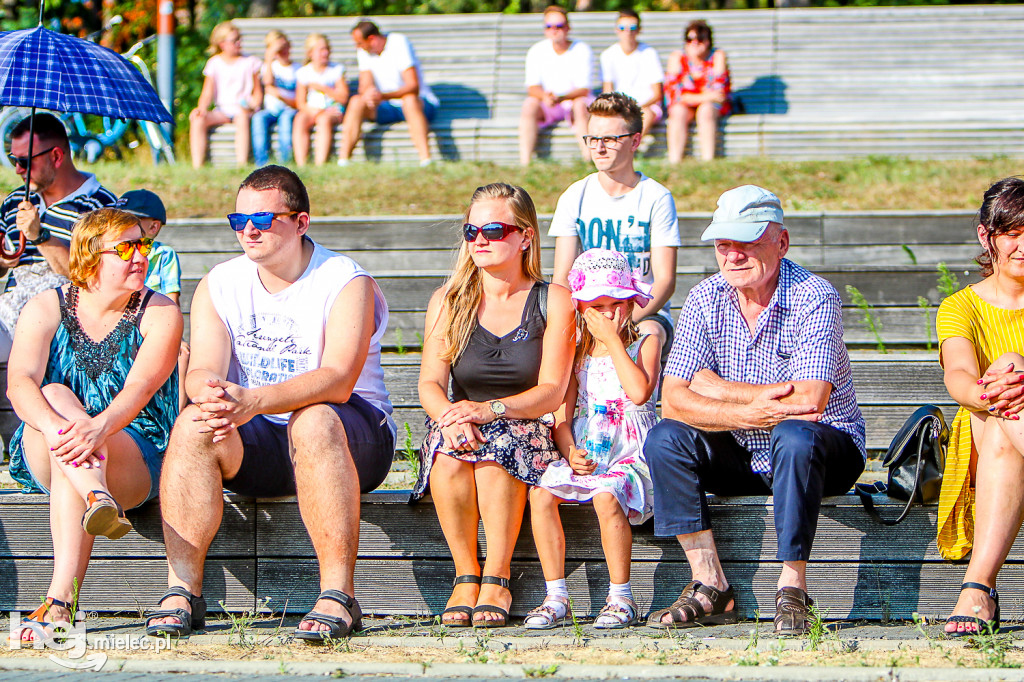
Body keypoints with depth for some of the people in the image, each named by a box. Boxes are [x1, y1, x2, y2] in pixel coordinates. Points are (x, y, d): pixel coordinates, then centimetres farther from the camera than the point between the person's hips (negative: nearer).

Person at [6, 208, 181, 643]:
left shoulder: (160, 314, 2)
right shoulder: (46, 309, 5)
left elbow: (140, 387, -17)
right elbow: (20, 383, -13)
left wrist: (99, 427, -39)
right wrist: (52, 423, -36)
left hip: (137, 451, -2)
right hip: (43, 457, 2)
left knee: (72, 452, -35)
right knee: (55, 394, -29)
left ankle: (60, 600, -49)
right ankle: (98, 496, -55)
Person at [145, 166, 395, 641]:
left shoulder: (346, 283, -9)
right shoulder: (218, 286, 7)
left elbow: (338, 380, -24)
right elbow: (202, 370, -6)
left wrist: (254, 401, -39)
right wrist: (208, 394, -33)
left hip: (357, 439, -4)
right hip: (256, 446, 4)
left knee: (314, 421, -38)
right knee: (193, 425, -26)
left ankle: (338, 596, -40)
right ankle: (182, 591, -28)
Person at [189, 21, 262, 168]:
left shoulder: (250, 62, 10)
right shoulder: (214, 63, 12)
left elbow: (258, 92, 9)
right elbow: (207, 94, 8)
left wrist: (252, 104, -12)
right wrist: (201, 108, -13)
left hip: (243, 109, -2)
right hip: (221, 110, 2)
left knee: (242, 117, -39)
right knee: (197, 120, -27)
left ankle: (242, 165, -44)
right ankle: (197, 166, -31)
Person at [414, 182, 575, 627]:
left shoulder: (553, 302, 3)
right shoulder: (448, 302, 9)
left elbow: (552, 391, -7)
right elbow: (430, 384, -1)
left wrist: (491, 410, -24)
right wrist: (452, 418, -25)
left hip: (526, 429, -2)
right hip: (460, 434, 2)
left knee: (500, 445, -36)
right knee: (447, 448, -33)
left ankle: (497, 578, -25)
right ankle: (465, 575, -21)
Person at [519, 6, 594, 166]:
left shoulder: (582, 50, -9)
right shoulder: (537, 51, -2)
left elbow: (584, 89, -15)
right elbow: (532, 88, -8)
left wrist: (560, 98, -35)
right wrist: (544, 96, -33)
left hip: (574, 100, -2)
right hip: (547, 105, 2)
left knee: (581, 105, -35)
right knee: (530, 104, -28)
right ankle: (524, 163, -36)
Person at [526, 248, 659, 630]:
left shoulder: (643, 345, 4)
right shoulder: (577, 356, 15)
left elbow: (640, 392, -17)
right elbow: (562, 415, 10)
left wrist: (612, 341, -11)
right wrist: (571, 452, -11)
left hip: (630, 456, -4)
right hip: (584, 454, 4)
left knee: (606, 495, -36)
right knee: (540, 494, -23)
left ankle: (621, 598, -24)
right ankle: (556, 598, -18)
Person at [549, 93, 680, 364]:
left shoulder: (656, 198, -2)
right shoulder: (575, 197, 7)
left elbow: (665, 280, -7)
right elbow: (562, 279, 2)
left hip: (646, 313, -2)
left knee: (650, 337, -37)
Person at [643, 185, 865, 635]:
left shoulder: (814, 299, -18)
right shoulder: (705, 301, -4)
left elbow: (809, 402, -30)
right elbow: (674, 400, -12)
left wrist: (717, 389, -20)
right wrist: (748, 414, -29)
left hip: (829, 450, -5)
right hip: (741, 458, 5)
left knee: (794, 435, -37)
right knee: (665, 439, -19)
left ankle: (792, 591, -30)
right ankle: (712, 590, -18)